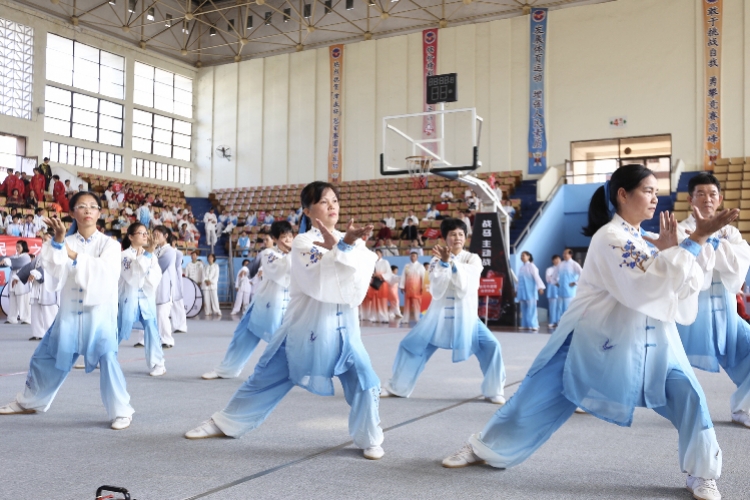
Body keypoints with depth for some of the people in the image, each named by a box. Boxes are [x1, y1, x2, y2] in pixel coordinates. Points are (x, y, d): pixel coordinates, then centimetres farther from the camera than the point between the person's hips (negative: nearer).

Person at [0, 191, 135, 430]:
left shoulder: (109, 244, -3)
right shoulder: (66, 243, 4)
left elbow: (106, 270, -22)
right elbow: (54, 275, -11)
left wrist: (75, 256, -23)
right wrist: (57, 242, -22)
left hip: (99, 312, -4)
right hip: (69, 313, 4)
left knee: (107, 358, -22)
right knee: (45, 358, 17)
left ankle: (122, 412, -9)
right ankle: (29, 402, 41)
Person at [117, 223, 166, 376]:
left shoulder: (151, 256, 7)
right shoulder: (125, 255, -5)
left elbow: (156, 277, -1)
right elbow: (131, 277, -15)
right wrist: (139, 258, -18)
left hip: (147, 298, 3)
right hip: (129, 298, -3)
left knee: (151, 328, -5)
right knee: (121, 330, 5)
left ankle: (157, 363, 3)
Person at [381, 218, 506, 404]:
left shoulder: (472, 259, -3)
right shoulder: (437, 260, 1)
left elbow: (466, 285, -20)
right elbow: (437, 288, -13)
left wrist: (451, 261, -29)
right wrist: (443, 262, -24)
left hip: (465, 316, -1)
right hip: (439, 314, 1)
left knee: (491, 346, -15)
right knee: (410, 345, 2)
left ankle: (493, 391, 3)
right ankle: (397, 387, 20)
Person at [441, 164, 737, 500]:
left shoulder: (646, 238, 7)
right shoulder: (610, 238, -17)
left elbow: (675, 284, 4)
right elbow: (647, 287, -29)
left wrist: (672, 251, -13)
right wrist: (695, 241, -28)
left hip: (648, 342, 6)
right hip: (593, 340, -6)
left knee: (689, 397, -6)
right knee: (537, 399, 1)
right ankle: (483, 448, 21)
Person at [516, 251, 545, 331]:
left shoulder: (531, 266, -4)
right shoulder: (521, 268, 18)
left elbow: (536, 277, -14)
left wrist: (540, 287, -24)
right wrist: (517, 290, 24)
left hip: (530, 291, -7)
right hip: (522, 291, 7)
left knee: (531, 308, -8)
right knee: (524, 308, 6)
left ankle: (533, 325, -9)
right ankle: (525, 325, 8)